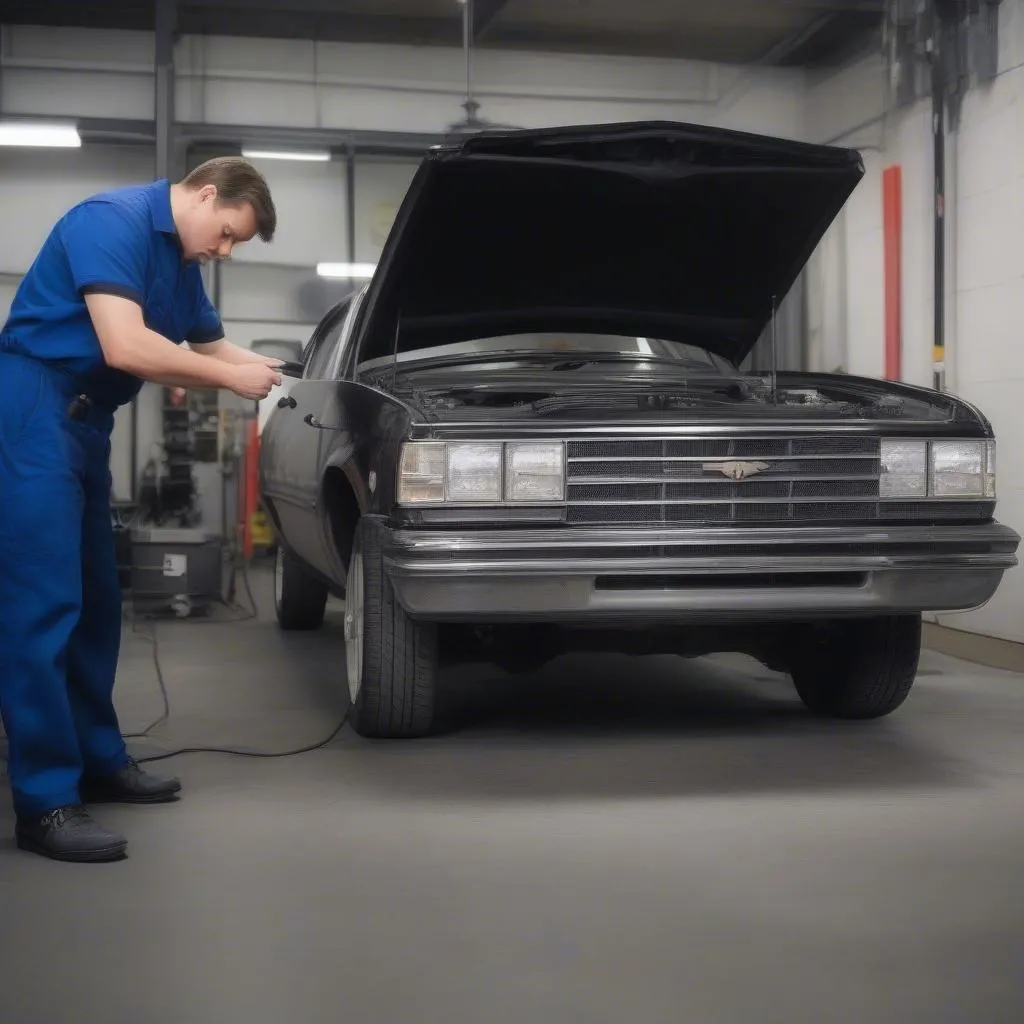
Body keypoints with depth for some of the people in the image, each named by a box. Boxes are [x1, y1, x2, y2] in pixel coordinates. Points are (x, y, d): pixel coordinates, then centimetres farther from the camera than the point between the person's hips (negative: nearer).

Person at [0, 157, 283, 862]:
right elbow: (125, 347, -24)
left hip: (86, 421, 10)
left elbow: (211, 346, 26)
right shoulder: (112, 220, -14)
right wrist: (231, 377, -14)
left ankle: (97, 759, 24)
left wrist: (261, 372, 6)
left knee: (94, 599, 13)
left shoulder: (181, 261, 15)